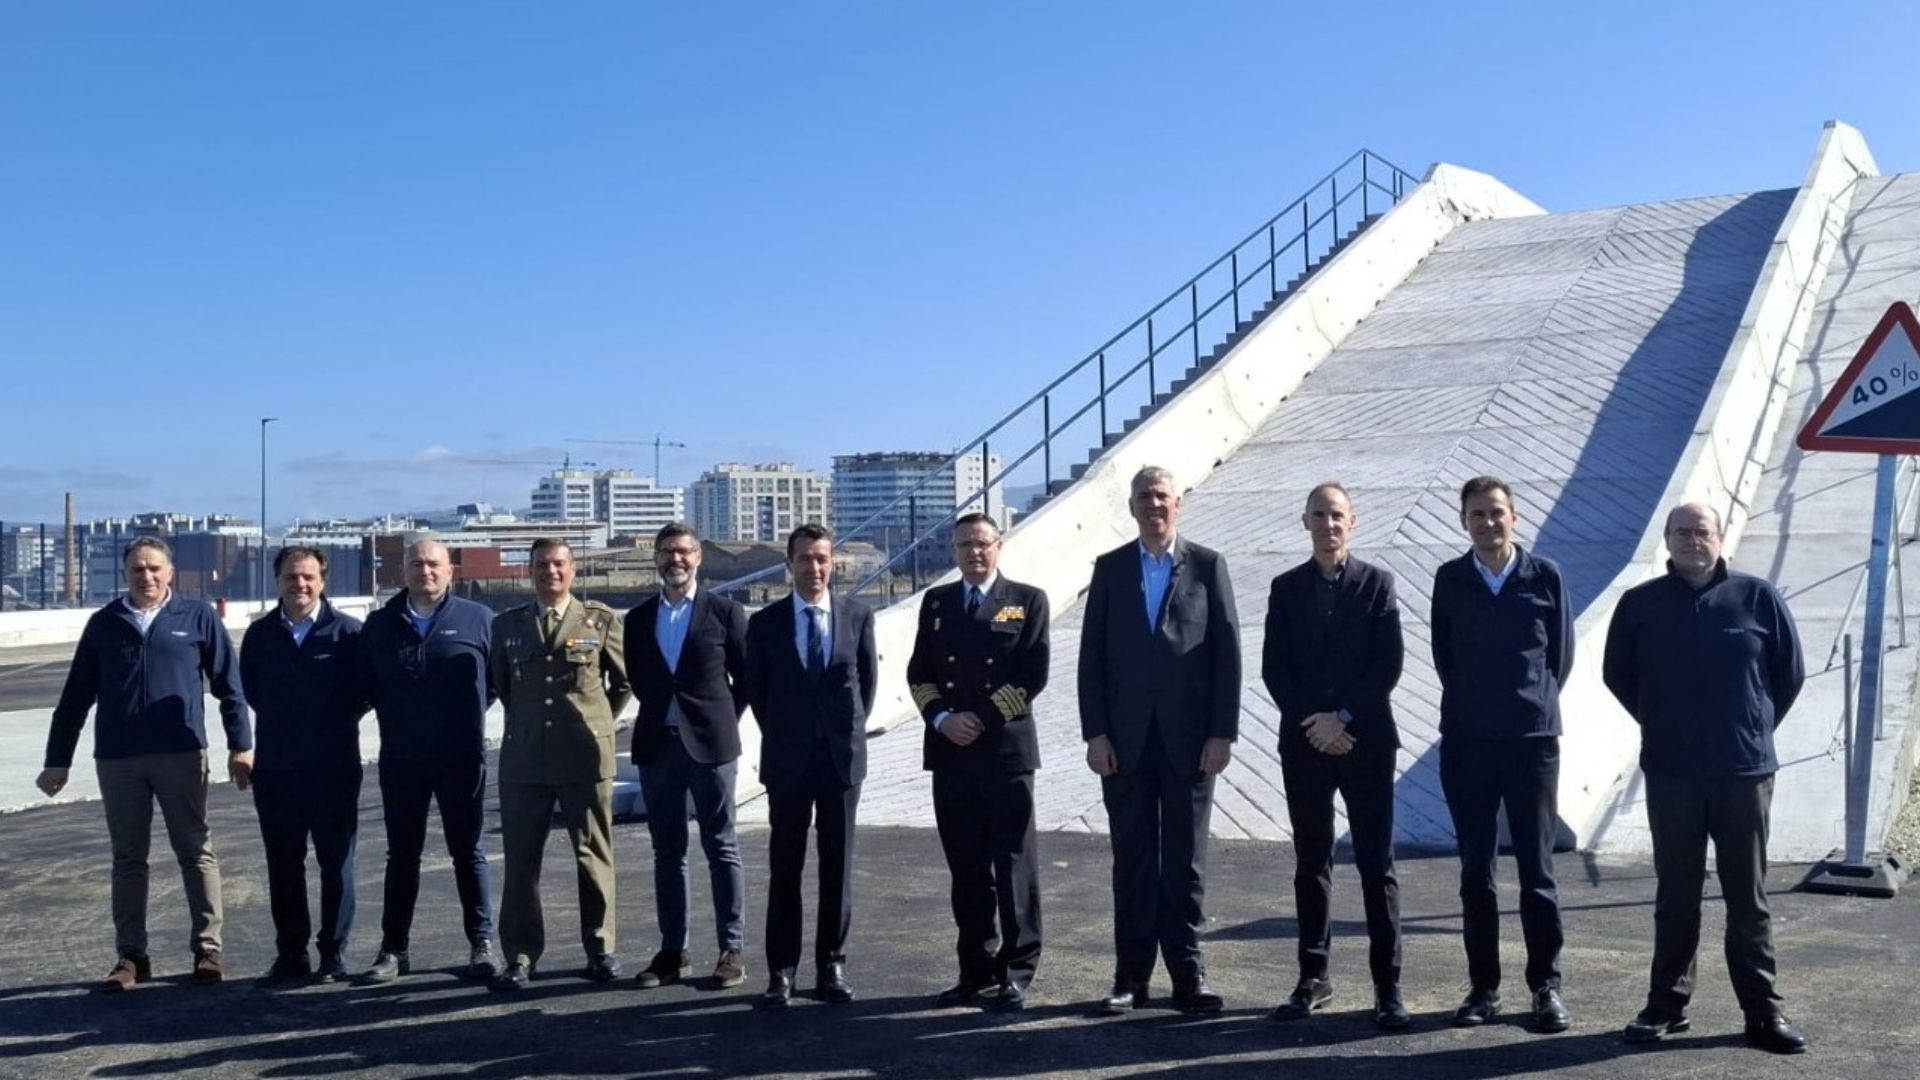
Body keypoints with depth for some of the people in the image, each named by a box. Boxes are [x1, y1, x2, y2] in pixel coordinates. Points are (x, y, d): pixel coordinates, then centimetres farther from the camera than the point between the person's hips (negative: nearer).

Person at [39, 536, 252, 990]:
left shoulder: (198, 617, 2)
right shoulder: (104, 624, 7)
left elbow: (229, 685, 2)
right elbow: (76, 696, 10)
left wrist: (240, 745, -3)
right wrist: (57, 759, 8)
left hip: (181, 755, -2)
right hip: (117, 760, 2)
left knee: (196, 852, 4)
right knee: (128, 859, 8)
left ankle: (208, 950, 11)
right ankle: (131, 956, 16)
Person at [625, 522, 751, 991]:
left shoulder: (725, 612, 0)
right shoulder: (638, 618, 10)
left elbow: (746, 677, 3)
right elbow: (636, 678, 18)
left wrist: (723, 722, 1)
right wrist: (662, 713, 10)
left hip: (710, 743, -3)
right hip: (657, 744, 4)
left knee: (722, 848, 0)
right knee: (667, 851, 8)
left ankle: (732, 949, 5)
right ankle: (673, 951, 14)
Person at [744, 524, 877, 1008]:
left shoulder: (858, 616, 2)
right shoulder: (766, 622, 0)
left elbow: (868, 678, 10)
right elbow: (756, 688, 8)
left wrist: (850, 729, 7)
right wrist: (779, 736, 6)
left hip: (842, 755, 1)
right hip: (787, 759, 0)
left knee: (838, 864, 6)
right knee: (785, 867, 3)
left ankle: (831, 967, 15)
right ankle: (781, 972, 10)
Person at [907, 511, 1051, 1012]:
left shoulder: (1027, 601, 3)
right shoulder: (936, 602, 14)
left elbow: (1033, 675, -5)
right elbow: (918, 673, 11)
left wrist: (982, 719, -11)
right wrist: (941, 718, -7)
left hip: (1006, 750, -3)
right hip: (950, 752, 4)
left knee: (1014, 867, 1)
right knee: (966, 869, 9)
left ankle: (1016, 974, 9)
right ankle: (976, 969, 18)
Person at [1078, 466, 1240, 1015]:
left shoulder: (1207, 566, 3)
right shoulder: (1110, 568, 7)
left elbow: (1227, 653, 0)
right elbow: (1092, 655, 4)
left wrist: (1222, 733, -6)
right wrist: (1095, 733, -3)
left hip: (1189, 738, -1)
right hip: (1126, 739, 1)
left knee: (1186, 858, 6)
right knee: (1132, 860, 6)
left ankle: (1188, 974, 15)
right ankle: (1131, 976, 14)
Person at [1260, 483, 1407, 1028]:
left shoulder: (1377, 583, 3)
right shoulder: (1285, 588, 8)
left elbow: (1389, 664, -5)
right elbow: (1273, 668, 3)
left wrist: (1342, 717, -12)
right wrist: (1312, 722, -9)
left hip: (1367, 740, -2)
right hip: (1304, 742, 2)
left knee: (1376, 865, 0)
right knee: (1311, 863, 8)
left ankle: (1387, 985, 4)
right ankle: (1313, 978, 16)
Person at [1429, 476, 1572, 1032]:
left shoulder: (1545, 576, -1)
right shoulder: (1450, 580, 3)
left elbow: (1562, 653, 6)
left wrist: (1536, 701, 6)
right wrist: (1471, 704, 8)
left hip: (1533, 739, -1)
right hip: (1465, 742, 1)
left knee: (1537, 870, 4)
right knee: (1476, 871, 7)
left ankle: (1547, 986, 14)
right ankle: (1483, 986, 15)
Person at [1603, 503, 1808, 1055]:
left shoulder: (1757, 596, -3)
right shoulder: (1640, 604, -1)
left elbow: (1790, 672, 7)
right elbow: (1617, 674, 11)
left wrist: (1755, 728, 11)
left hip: (1745, 771, -1)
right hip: (1670, 774, 1)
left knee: (1748, 895, 6)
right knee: (1675, 894, 9)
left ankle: (1763, 1010, 14)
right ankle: (1667, 1003, 17)